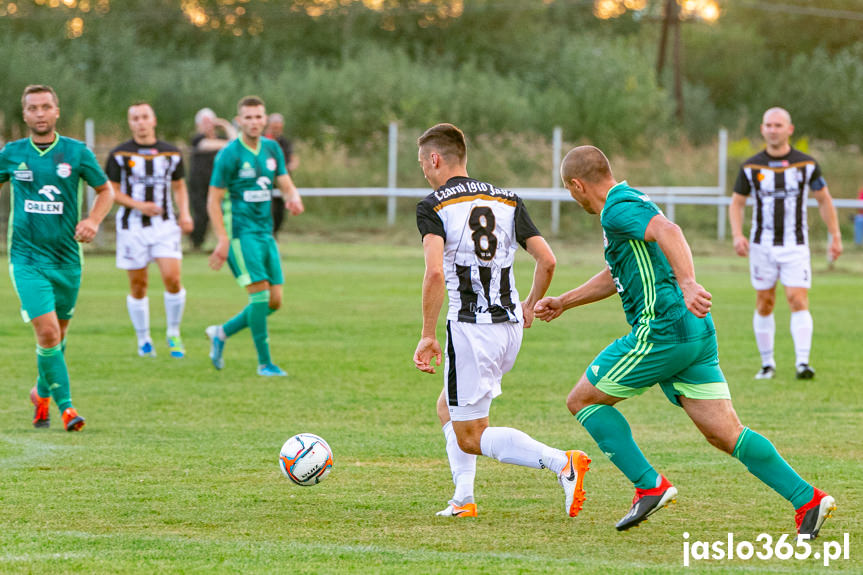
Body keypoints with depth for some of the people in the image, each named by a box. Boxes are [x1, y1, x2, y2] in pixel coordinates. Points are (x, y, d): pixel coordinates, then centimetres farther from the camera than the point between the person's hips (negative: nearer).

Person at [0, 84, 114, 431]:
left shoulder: (76, 152, -1)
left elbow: (106, 190, 11)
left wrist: (92, 221, -7)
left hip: (67, 257, 2)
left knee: (57, 334, 13)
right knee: (47, 332, -16)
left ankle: (42, 393, 39)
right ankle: (65, 406, -9)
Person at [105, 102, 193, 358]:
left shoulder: (171, 153, 7)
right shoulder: (119, 154, -1)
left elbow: (179, 186, 19)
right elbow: (111, 191, 0)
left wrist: (185, 214, 3)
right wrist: (138, 205, -14)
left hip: (165, 224, 1)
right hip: (132, 227, -1)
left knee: (172, 278, -13)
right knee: (138, 286, 2)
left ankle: (173, 334, 6)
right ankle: (144, 340, 17)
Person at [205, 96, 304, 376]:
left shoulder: (272, 149, 10)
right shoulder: (230, 154, -9)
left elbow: (286, 184, 10)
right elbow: (213, 200, -9)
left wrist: (294, 198, -15)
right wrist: (223, 240, -16)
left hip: (265, 233, 7)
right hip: (241, 233, -7)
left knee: (274, 301, 4)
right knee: (260, 292, -15)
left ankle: (221, 333, 22)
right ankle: (264, 362, -6)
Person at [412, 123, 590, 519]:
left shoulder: (432, 207, -5)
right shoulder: (507, 201, 11)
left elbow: (435, 272, -20)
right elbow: (547, 260, 5)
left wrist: (428, 335, -14)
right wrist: (531, 306, 22)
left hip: (469, 327, -7)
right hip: (510, 325, 7)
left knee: (470, 438, 0)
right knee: (448, 409, 26)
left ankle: (562, 463, -21)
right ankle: (463, 499, 14)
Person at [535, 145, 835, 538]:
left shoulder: (619, 208, -10)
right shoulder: (628, 202, 22)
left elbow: (667, 232, -32)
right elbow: (616, 275, 37)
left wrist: (687, 283, -46)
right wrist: (563, 302, 41)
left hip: (662, 332, -10)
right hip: (694, 332, 10)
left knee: (582, 400, 4)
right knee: (724, 433, 5)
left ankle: (649, 486, -1)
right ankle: (807, 500, -3)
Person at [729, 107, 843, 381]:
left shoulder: (806, 164, -2)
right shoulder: (751, 167, 0)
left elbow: (824, 200, 9)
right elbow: (736, 203, 8)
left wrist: (836, 237, 6)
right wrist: (737, 235, -9)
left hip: (795, 246, -1)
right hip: (761, 245, 1)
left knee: (799, 302, -13)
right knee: (764, 305, 5)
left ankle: (802, 363, -17)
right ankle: (767, 364, 18)